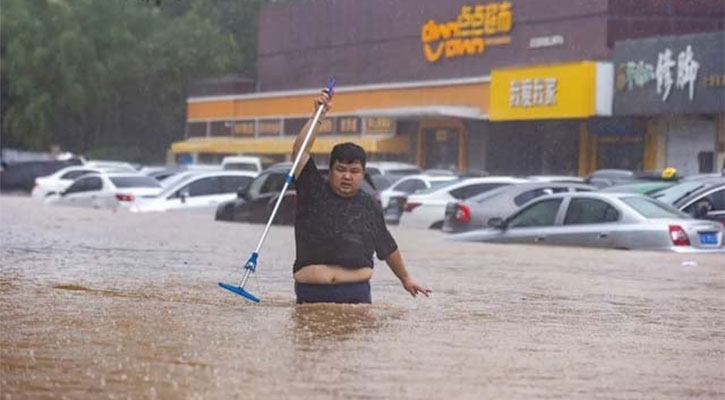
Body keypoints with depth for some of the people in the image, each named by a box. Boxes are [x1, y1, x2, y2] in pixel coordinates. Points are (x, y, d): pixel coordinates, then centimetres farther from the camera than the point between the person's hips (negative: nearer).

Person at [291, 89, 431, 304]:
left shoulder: (369, 206, 11)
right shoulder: (314, 192, 6)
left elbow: (388, 248, 23)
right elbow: (300, 150, -4)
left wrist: (405, 278, 30)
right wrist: (318, 117, -9)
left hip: (355, 294, 1)